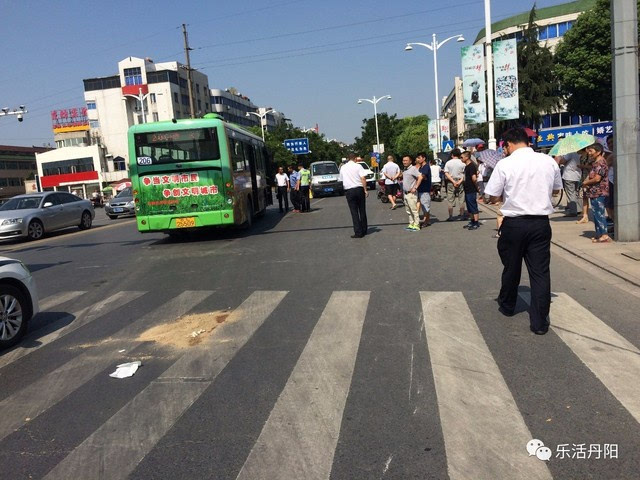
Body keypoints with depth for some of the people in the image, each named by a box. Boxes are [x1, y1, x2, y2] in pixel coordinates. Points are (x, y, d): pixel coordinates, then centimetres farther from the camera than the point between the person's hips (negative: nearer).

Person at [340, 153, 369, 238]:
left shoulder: (343, 168, 7)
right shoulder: (358, 166, -3)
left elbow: (342, 180, 17)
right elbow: (363, 178, -11)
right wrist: (365, 190, -7)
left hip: (349, 191, 1)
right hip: (359, 189, -1)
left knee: (354, 212, 1)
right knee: (362, 211, 11)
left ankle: (358, 232, -3)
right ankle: (364, 230, 19)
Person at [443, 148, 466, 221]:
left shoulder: (448, 163, -2)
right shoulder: (462, 163, -1)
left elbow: (446, 173, -9)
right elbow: (464, 174, -8)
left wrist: (453, 181, -12)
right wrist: (460, 181, -13)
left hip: (450, 182, -1)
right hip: (460, 182, 1)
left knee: (450, 200, 4)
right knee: (461, 199, 8)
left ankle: (451, 216, 5)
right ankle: (462, 216, 12)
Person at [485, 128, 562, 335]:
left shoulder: (505, 164, -10)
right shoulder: (549, 161, 2)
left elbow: (494, 197, -7)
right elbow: (556, 189, 16)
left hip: (514, 223, -2)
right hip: (541, 223, 2)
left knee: (511, 267, 16)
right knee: (540, 271, 5)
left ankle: (507, 306, 36)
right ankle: (540, 322, 6)